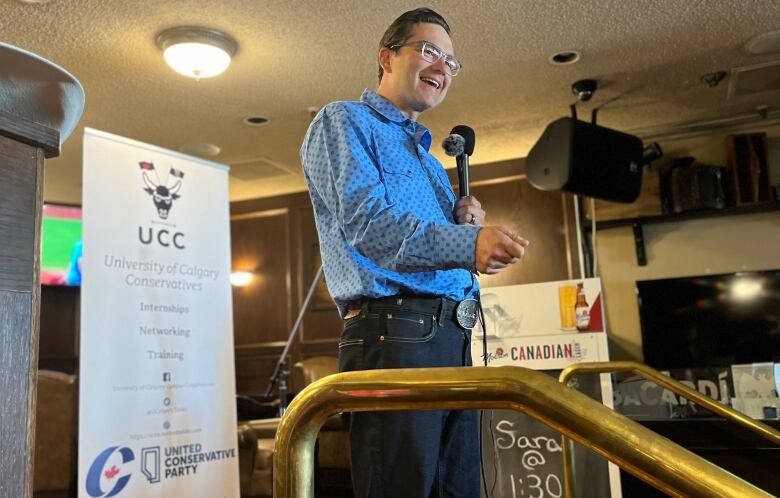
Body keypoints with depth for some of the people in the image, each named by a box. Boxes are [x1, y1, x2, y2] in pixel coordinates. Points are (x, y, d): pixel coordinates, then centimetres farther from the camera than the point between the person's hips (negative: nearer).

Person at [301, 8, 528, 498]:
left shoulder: (429, 158, 28)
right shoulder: (343, 121, 3)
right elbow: (367, 222, -15)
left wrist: (471, 228, 6)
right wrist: (467, 242, -29)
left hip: (454, 337, 8)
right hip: (394, 332, -8)